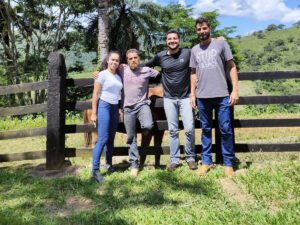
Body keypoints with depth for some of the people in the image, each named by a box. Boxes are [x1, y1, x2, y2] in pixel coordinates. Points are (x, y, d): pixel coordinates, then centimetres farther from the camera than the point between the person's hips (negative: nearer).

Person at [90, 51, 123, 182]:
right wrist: (94, 113, -12)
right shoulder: (102, 75, -4)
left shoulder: (118, 77, 15)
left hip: (115, 108, 6)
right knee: (103, 139, -13)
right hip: (104, 106, -6)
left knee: (111, 139, 11)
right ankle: (95, 170, -10)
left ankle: (109, 166, 23)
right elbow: (95, 95, -7)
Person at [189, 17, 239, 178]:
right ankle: (206, 161, 18)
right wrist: (192, 93, 10)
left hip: (221, 95, -3)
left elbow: (232, 67, 3)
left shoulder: (221, 44, 6)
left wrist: (235, 90, -5)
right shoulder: (194, 50, 15)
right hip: (202, 96, 3)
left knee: (225, 130, -1)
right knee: (206, 129, 9)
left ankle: (228, 163, 11)